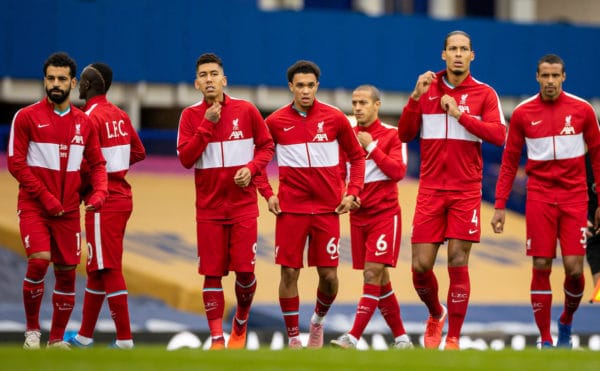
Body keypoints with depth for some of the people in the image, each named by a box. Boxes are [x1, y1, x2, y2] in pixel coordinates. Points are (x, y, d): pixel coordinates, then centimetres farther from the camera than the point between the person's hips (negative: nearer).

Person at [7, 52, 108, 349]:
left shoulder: (84, 123, 8)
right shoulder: (26, 117, -4)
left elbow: (96, 163, 13)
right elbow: (16, 163, -8)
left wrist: (99, 192, -7)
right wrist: (45, 197, -15)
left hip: (68, 210, 4)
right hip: (34, 206, -4)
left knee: (67, 273, 5)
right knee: (39, 261, -22)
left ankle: (57, 340, 18)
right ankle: (32, 329, -3)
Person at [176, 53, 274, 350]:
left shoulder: (246, 111, -1)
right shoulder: (191, 116, 0)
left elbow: (267, 146, 7)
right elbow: (186, 159, -8)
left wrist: (251, 168, -11)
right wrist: (206, 125, -15)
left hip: (243, 205, 0)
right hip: (209, 209, 1)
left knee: (245, 270, -4)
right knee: (212, 273, -2)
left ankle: (240, 326, 22)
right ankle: (217, 339, 5)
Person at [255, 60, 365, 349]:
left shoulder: (335, 118, 1)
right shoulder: (276, 122, 1)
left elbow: (356, 157, 10)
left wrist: (351, 193, -1)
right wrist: (267, 193, 0)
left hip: (327, 208, 0)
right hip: (290, 208, 0)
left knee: (329, 276, 0)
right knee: (289, 272, -2)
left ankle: (318, 320, 29)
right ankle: (293, 339, 8)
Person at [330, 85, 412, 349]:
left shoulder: (392, 135, -4)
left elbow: (398, 171, -14)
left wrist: (372, 147, -16)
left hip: (385, 213, -5)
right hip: (358, 215, 5)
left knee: (373, 275, -14)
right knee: (379, 280, 8)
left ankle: (353, 338, -22)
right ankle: (401, 337, 17)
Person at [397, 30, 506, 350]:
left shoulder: (484, 93, 1)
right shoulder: (427, 88, 7)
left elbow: (498, 135, -11)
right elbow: (405, 135, 3)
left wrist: (460, 114, -17)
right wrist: (416, 97, -10)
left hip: (466, 192, -2)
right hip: (430, 190, 2)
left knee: (458, 265, -5)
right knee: (421, 266, -2)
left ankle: (453, 339, 4)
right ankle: (436, 315, 28)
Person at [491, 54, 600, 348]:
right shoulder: (522, 113, 2)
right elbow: (509, 162, 7)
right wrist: (500, 206, 2)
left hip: (574, 196, 0)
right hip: (539, 198, 0)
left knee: (574, 268, -7)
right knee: (541, 267, -2)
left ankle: (566, 321, 21)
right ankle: (545, 340, 6)